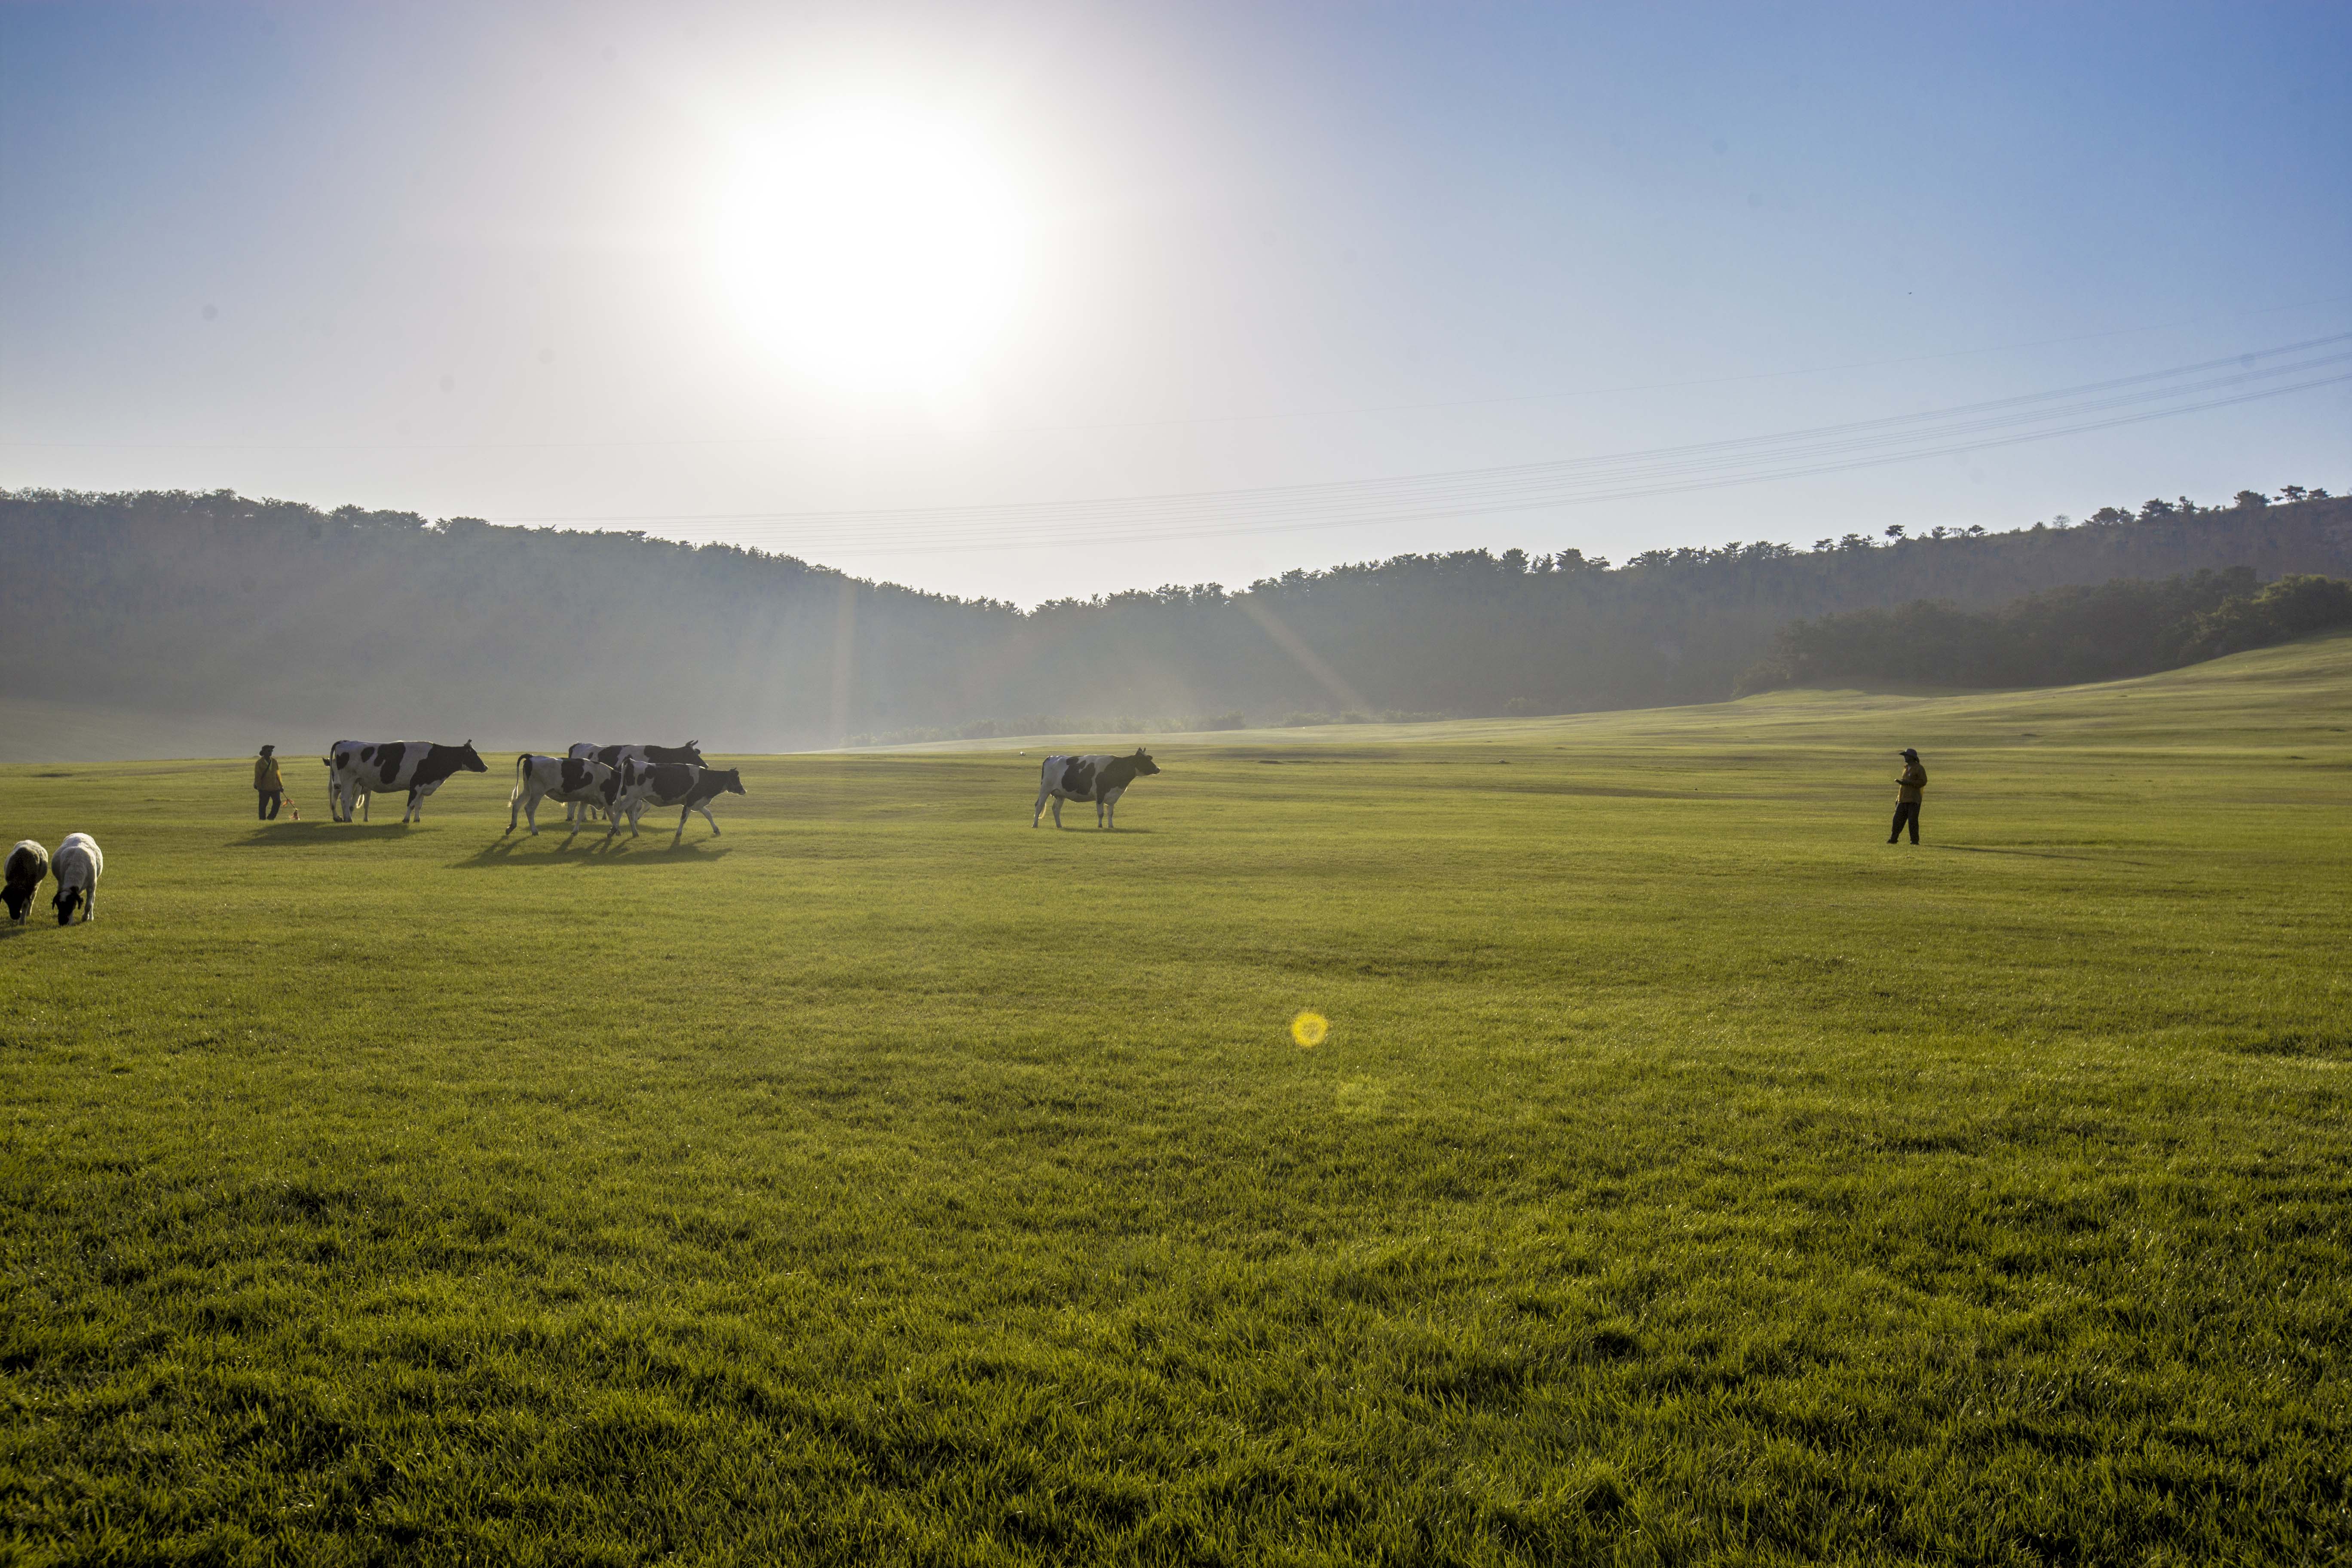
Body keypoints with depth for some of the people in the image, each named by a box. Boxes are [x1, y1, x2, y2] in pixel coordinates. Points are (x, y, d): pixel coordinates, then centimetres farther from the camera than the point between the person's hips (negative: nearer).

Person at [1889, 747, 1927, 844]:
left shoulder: (1919, 769, -4)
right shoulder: (1906, 768, 20)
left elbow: (1923, 782, -14)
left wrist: (1908, 782, -19)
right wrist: (1898, 798, 20)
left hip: (1914, 800, -7)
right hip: (1903, 799, 7)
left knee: (1913, 821, -7)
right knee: (1898, 819, 3)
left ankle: (1915, 840, 0)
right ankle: (1893, 839, 7)